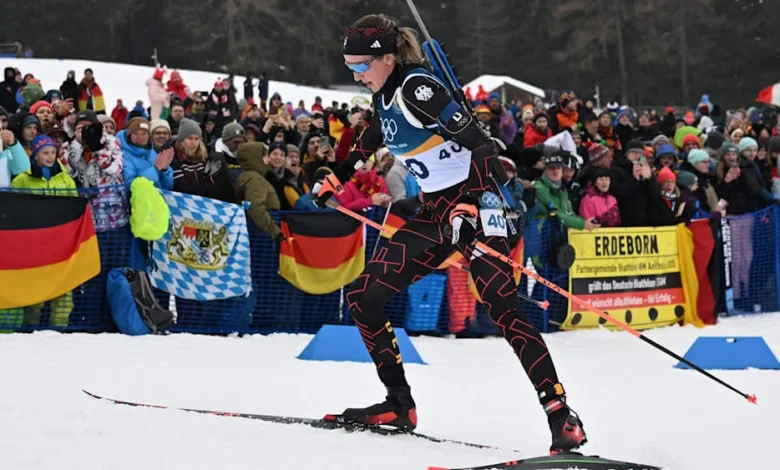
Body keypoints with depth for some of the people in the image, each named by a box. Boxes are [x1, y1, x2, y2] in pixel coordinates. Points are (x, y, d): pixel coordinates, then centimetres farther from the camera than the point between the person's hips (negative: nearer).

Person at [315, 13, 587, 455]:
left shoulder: (417, 88, -18)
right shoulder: (387, 97, 9)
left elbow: (480, 145, -24)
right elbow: (369, 145, 32)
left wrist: (471, 207, -34)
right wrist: (335, 181, 41)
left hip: (475, 206, -9)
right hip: (436, 213, 9)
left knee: (504, 308, -20)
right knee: (364, 296, 3)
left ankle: (562, 416, -20)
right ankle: (399, 405, 10)